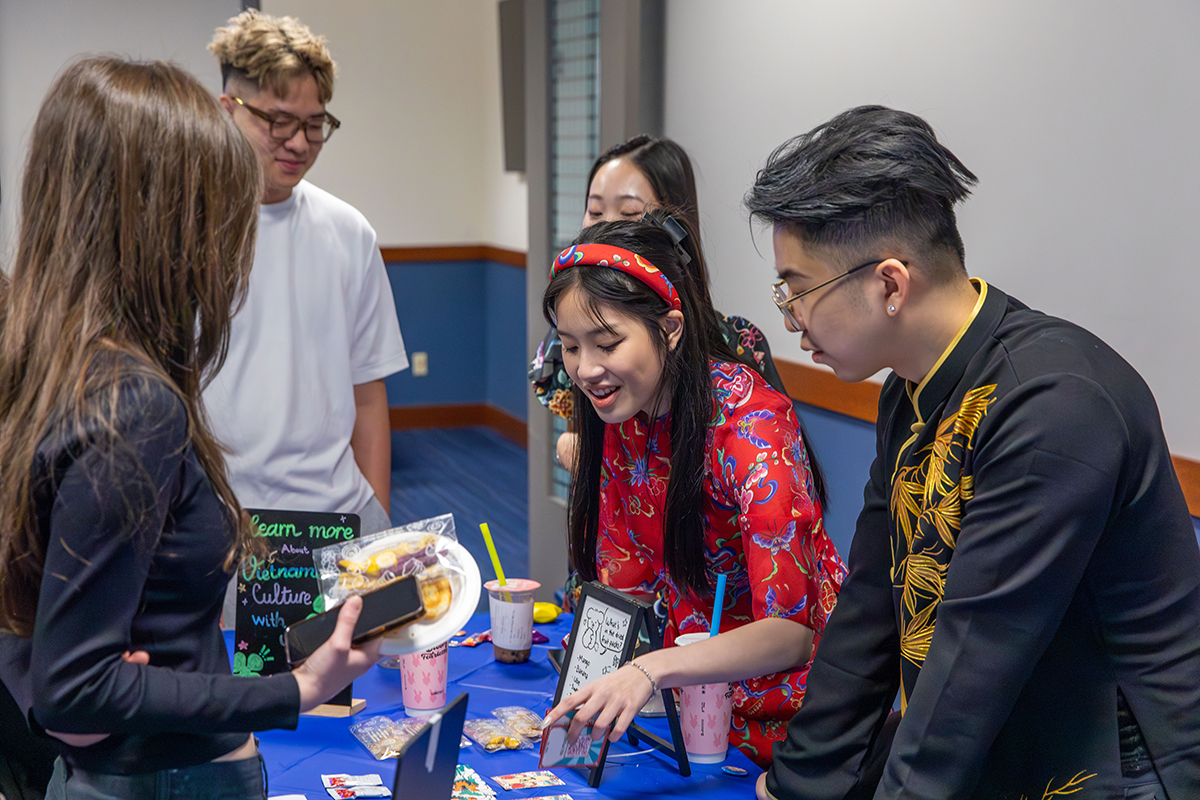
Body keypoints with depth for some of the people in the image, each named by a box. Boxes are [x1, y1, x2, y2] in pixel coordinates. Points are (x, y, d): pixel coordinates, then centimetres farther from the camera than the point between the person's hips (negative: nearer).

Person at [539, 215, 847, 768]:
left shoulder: (751, 422, -23)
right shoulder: (622, 412, -3)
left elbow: (791, 631, -30)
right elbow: (626, 583, 3)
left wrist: (653, 669, -43)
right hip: (694, 686, 5)